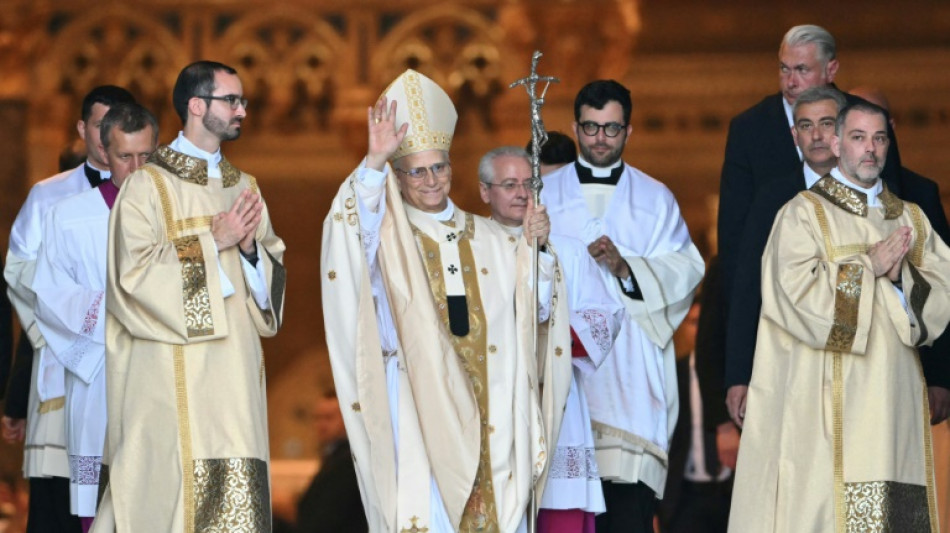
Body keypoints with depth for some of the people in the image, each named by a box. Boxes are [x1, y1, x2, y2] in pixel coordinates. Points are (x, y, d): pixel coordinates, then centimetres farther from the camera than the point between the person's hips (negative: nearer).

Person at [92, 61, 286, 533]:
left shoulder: (243, 188, 16)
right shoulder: (148, 185, -2)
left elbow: (274, 272, 15)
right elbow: (133, 272, -12)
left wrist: (250, 247, -6)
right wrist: (213, 242, -11)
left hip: (235, 371, 5)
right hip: (172, 375, -5)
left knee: (236, 494, -2)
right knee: (172, 486, -9)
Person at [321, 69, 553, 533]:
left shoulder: (490, 239, 15)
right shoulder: (387, 237, 3)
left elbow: (536, 309, 14)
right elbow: (355, 225, -21)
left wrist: (537, 248, -1)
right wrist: (374, 162, -34)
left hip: (489, 415, 4)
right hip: (420, 409, -3)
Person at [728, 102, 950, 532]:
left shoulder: (911, 219, 17)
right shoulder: (802, 213, 2)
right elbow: (797, 292, -11)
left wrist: (901, 276, -9)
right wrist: (869, 267, -9)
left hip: (897, 395, 4)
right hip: (830, 397, -4)